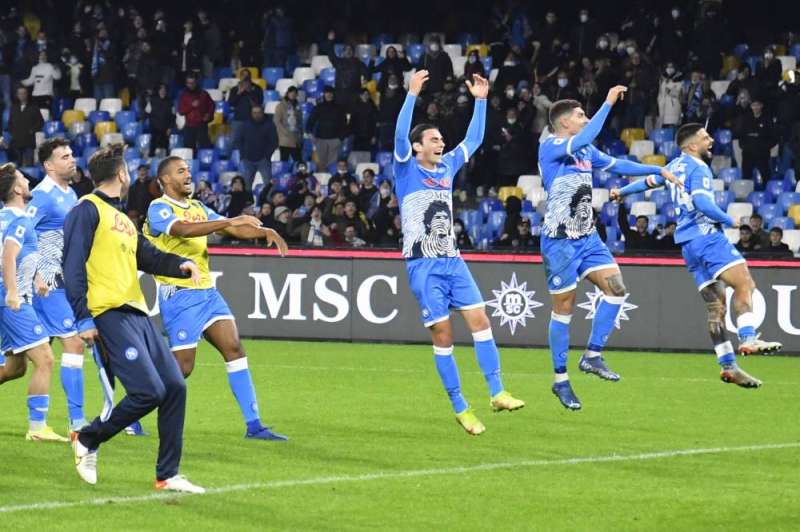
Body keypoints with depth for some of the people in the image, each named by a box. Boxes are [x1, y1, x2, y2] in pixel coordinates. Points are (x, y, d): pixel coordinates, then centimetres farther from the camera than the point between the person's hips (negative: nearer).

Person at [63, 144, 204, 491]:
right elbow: (73, 267, -11)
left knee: (174, 387, 3)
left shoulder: (122, 219, 24)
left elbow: (150, 258, 23)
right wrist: (83, 318, -18)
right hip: (109, 316, -9)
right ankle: (87, 441, 3)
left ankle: (168, 475, 9)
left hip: (136, 314, 9)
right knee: (149, 391, -17)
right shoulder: (87, 211, -4)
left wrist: (181, 264, 1)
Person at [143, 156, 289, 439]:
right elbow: (184, 229, -28)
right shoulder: (159, 209, -9)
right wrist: (231, 221, -33)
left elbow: (234, 230, 14)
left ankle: (253, 424, -7)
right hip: (179, 295, -7)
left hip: (206, 291, 7)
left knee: (234, 349, -5)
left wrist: (265, 231, -5)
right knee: (182, 368, -6)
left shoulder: (198, 208, 16)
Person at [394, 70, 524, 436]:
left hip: (452, 260, 6)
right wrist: (413, 94, -27)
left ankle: (496, 393, -5)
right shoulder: (406, 169, -4)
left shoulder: (447, 166, 14)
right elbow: (400, 135, -20)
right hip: (423, 264, -6)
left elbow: (474, 139, 22)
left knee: (479, 319, -6)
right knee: (442, 334, -6)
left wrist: (480, 100, 15)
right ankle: (459, 408, 0)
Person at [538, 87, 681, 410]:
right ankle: (560, 380, 8)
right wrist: (608, 104, -28)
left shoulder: (586, 151, 12)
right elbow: (583, 139, -31)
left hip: (586, 237, 7)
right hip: (559, 240, -7)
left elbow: (617, 165, 26)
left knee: (616, 289, -7)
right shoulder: (550, 147, -12)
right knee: (563, 308, -2)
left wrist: (658, 170, 24)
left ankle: (592, 356, 4)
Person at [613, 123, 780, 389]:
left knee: (716, 303, 6)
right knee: (744, 283, -18)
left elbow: (649, 180, 32)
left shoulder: (675, 166, 19)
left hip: (688, 244, 9)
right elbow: (701, 201, -22)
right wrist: (729, 221, -12)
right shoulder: (698, 168, -8)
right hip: (705, 235, -9)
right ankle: (748, 338, -36)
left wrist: (621, 192, 49)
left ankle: (728, 364, 1)